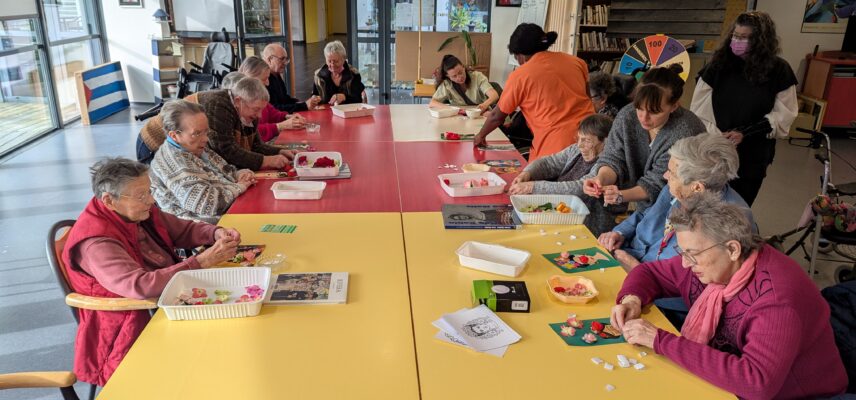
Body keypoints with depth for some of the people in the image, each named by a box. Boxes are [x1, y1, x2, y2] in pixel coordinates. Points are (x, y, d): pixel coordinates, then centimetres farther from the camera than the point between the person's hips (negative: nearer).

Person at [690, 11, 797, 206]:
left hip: (753, 157, 0)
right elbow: (699, 109, -7)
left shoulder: (778, 70, -6)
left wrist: (746, 133, -15)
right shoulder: (718, 64, -5)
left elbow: (783, 115, -4)